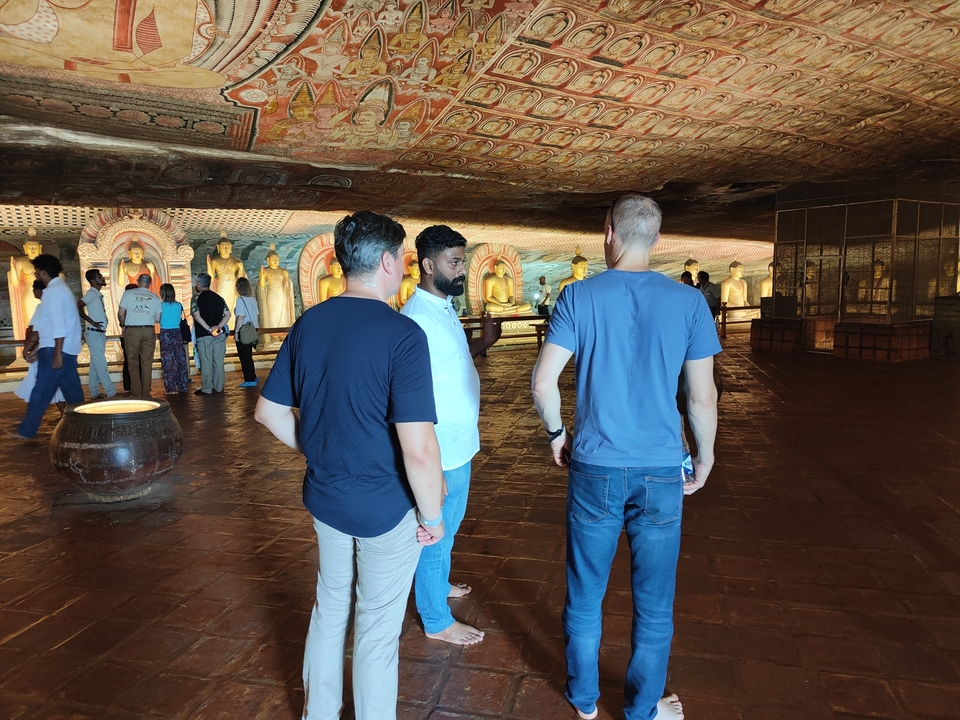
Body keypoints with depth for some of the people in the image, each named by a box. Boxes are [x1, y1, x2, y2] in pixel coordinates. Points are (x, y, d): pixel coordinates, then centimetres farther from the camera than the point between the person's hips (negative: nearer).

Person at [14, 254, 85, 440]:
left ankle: (26, 431, 5)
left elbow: (58, 326, -21)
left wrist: (57, 353, -23)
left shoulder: (52, 292, -13)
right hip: (68, 349, 10)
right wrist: (38, 348, 27)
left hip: (56, 349, -10)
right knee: (71, 389, 12)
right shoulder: (60, 288, 18)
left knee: (42, 390, -2)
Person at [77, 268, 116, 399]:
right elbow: (78, 306, -24)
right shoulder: (92, 293, -12)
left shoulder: (98, 294, 15)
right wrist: (91, 322, -21)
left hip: (99, 334, 9)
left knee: (95, 364, 11)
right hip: (94, 334, -9)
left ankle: (95, 393, 16)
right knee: (101, 364, -7)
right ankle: (111, 392, -8)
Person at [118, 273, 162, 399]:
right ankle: (146, 394, 9)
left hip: (132, 331, -1)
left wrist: (123, 325, 17)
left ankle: (136, 395, 8)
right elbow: (157, 319, 5)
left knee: (133, 364, 7)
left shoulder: (128, 294, 1)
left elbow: (121, 314, -2)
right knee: (147, 364, 6)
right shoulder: (155, 297, 6)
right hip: (149, 331, 1)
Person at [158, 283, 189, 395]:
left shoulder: (161, 305, -8)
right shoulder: (179, 305, 3)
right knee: (180, 359, 9)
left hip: (166, 334, -4)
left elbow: (157, 319, -4)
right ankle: (182, 386, 14)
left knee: (168, 361, 1)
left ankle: (171, 388, 1)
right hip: (177, 333, 4)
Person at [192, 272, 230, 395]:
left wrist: (209, 329, -17)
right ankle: (219, 387, 14)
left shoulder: (197, 298, -4)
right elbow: (227, 314, 2)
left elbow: (197, 316, -17)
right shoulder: (218, 297, 9)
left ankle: (206, 389, 6)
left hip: (204, 335, -4)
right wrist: (218, 326, -6)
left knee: (206, 362, 1)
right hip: (220, 334, 4)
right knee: (218, 362, 9)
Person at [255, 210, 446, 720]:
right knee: (377, 630, 14)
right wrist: (432, 515, -11)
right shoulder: (402, 335, -23)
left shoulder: (308, 324, -2)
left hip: (324, 498, 7)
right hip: (386, 509, -6)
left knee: (329, 608, 26)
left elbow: (268, 411, 6)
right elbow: (419, 450, -26)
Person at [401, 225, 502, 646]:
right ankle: (436, 621, 25)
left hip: (459, 444, 9)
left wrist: (483, 342, 3)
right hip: (441, 453, -9)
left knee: (448, 526, 26)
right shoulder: (418, 318, -24)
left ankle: (438, 583, 48)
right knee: (437, 532, 7)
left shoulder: (445, 308, 7)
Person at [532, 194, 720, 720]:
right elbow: (703, 397, -3)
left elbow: (542, 382, -11)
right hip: (661, 472, 1)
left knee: (585, 595, 18)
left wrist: (555, 433, 6)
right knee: (653, 605, 17)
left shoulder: (580, 296, -6)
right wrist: (705, 459, 12)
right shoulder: (688, 301, -4)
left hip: (594, 469, 0)